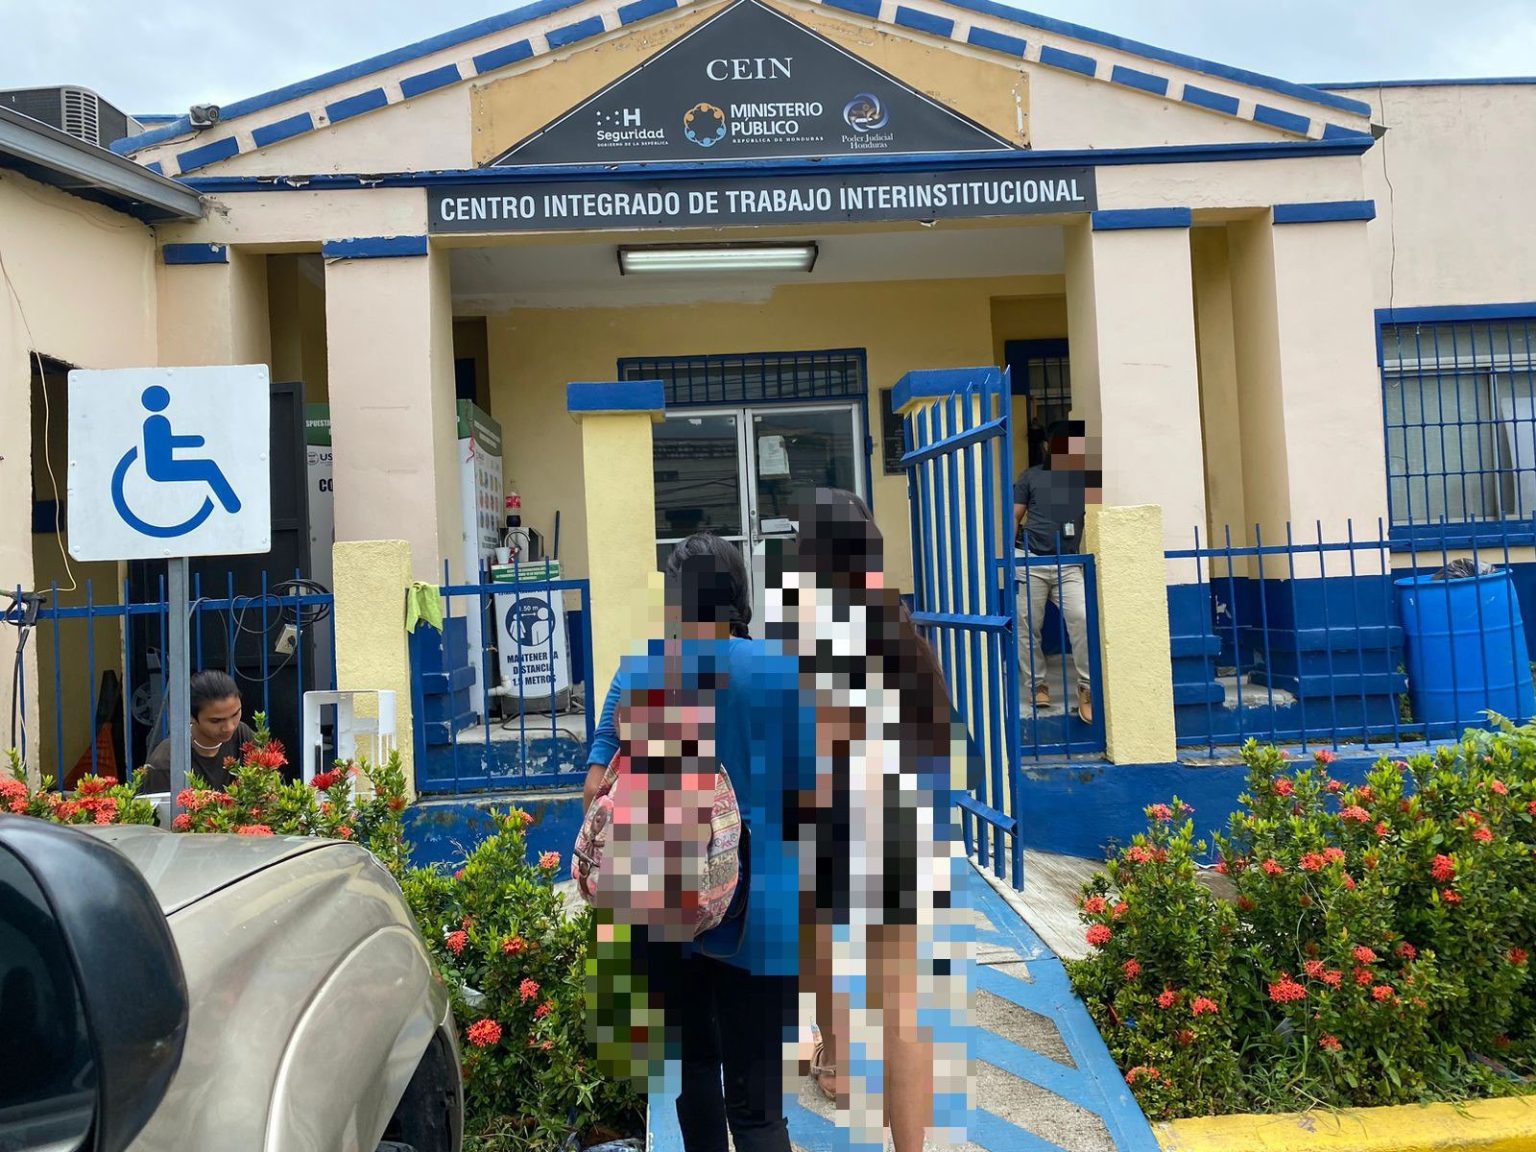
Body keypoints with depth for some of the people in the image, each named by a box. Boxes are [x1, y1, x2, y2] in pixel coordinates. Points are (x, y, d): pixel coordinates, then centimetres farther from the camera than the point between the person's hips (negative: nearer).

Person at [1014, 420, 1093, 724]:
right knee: (1027, 626, 2)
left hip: (1068, 564, 0)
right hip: (1030, 562, 0)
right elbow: (1015, 516, 9)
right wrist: (1010, 552, -2)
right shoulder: (1032, 477, 8)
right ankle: (1038, 685, 18)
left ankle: (1088, 688, -7)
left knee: (1082, 618, -17)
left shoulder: (1085, 479, 10)